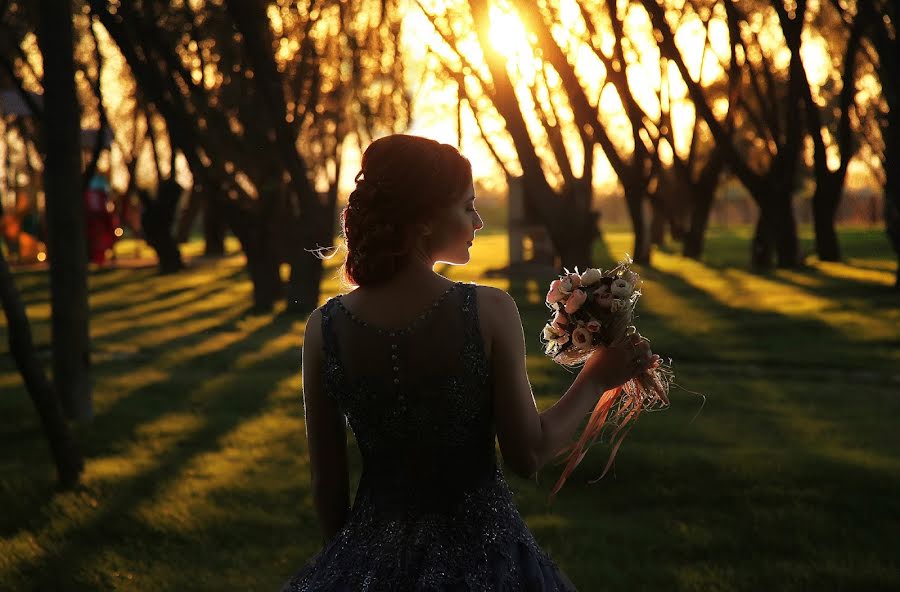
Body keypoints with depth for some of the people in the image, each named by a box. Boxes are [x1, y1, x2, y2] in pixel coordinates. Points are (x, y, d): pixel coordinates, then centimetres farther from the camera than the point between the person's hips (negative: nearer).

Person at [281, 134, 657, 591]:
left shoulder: (324, 327, -8)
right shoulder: (489, 311, -16)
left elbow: (327, 483, -2)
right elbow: (527, 455, -11)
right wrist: (595, 381, 3)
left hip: (375, 555, 2)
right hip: (479, 551, -2)